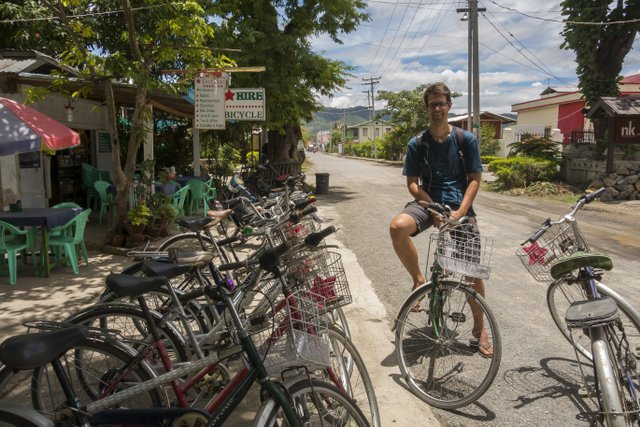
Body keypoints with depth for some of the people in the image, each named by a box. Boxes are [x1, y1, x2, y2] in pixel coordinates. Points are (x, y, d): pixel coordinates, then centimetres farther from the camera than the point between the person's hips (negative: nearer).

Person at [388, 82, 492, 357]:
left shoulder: (466, 139, 1)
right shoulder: (417, 144, 1)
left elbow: (475, 179, 1)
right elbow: (413, 183, -1)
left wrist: (460, 212, -14)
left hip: (460, 206, 0)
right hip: (428, 202, 0)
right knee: (398, 227, -33)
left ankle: (479, 328, 23)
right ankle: (419, 279, -8)